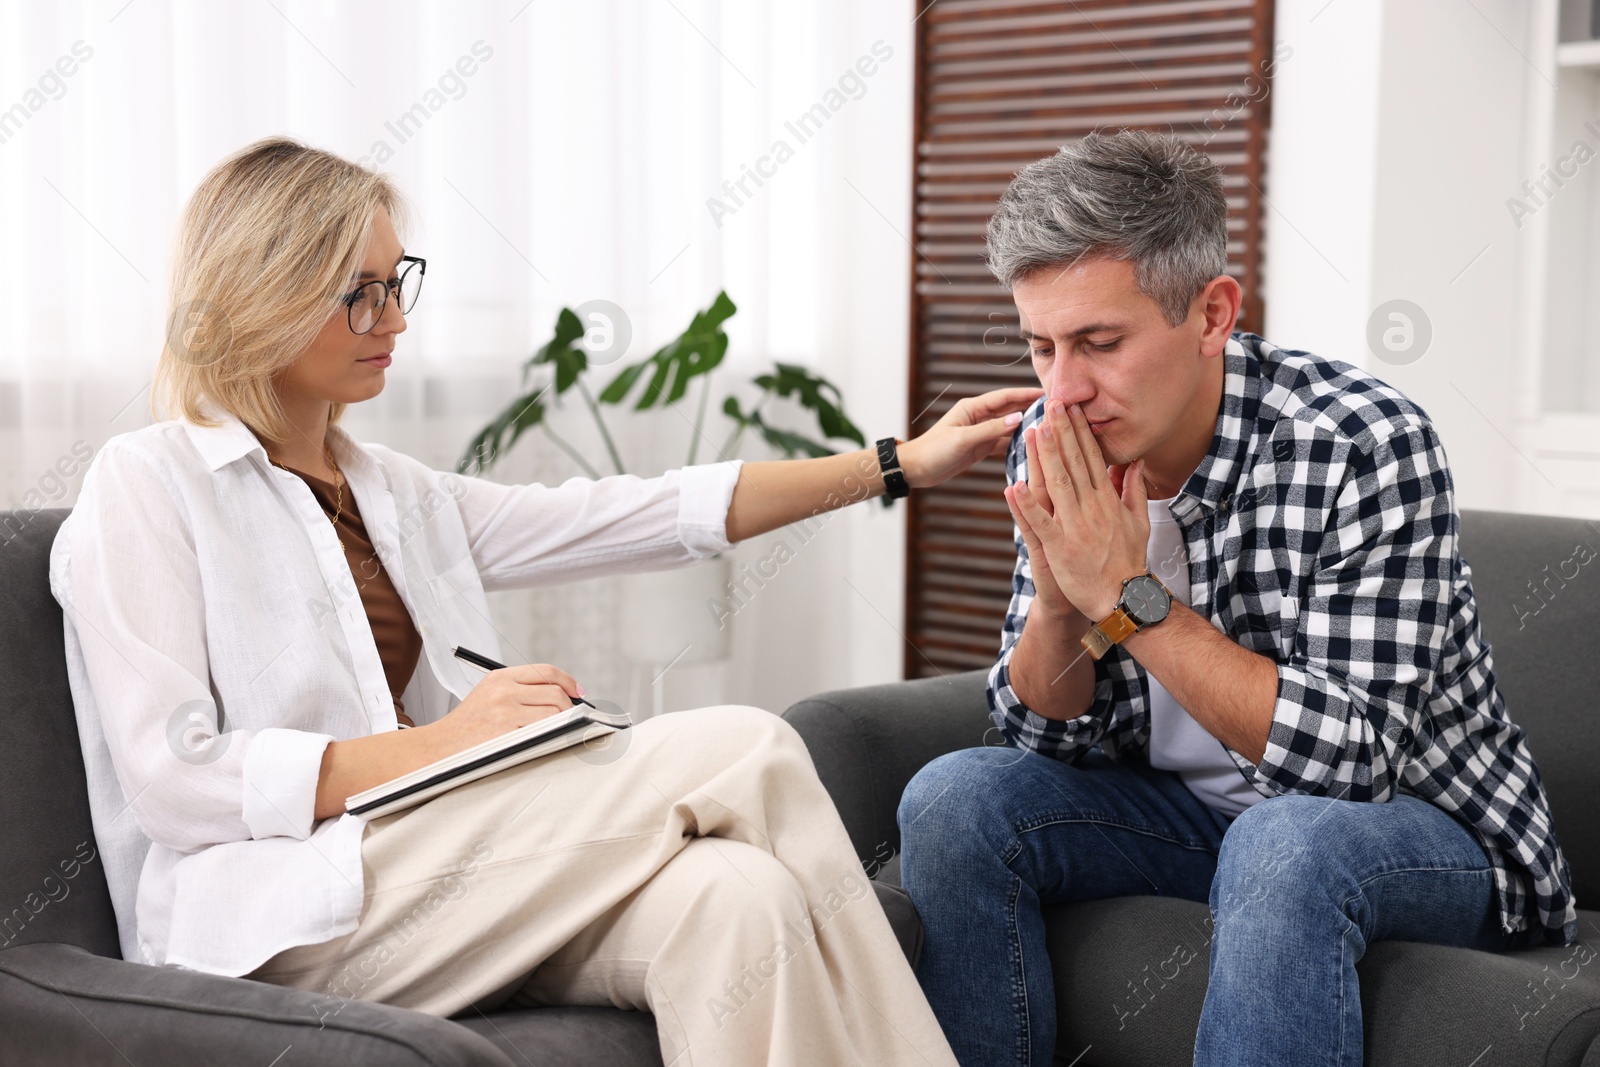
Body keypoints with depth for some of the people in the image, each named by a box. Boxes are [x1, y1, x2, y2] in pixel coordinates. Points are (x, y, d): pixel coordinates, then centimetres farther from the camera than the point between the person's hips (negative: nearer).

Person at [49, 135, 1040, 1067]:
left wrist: (903, 463, 14)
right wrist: (438, 740, -17)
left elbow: (648, 516, 17)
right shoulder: (147, 487, 0)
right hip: (284, 922, -6)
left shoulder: (394, 491, 21)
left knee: (732, 899, -28)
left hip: (421, 863, 6)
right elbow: (172, 779, -10)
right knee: (745, 750, -20)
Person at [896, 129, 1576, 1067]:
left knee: (1284, 843, -37)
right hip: (1188, 810, 6)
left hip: (1424, 825, -5)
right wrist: (1056, 599, -24)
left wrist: (1127, 594, -31)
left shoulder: (1367, 445, -24)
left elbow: (1350, 757, -28)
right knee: (954, 798, -14)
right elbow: (1045, 735, -2)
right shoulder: (1058, 452, -7)